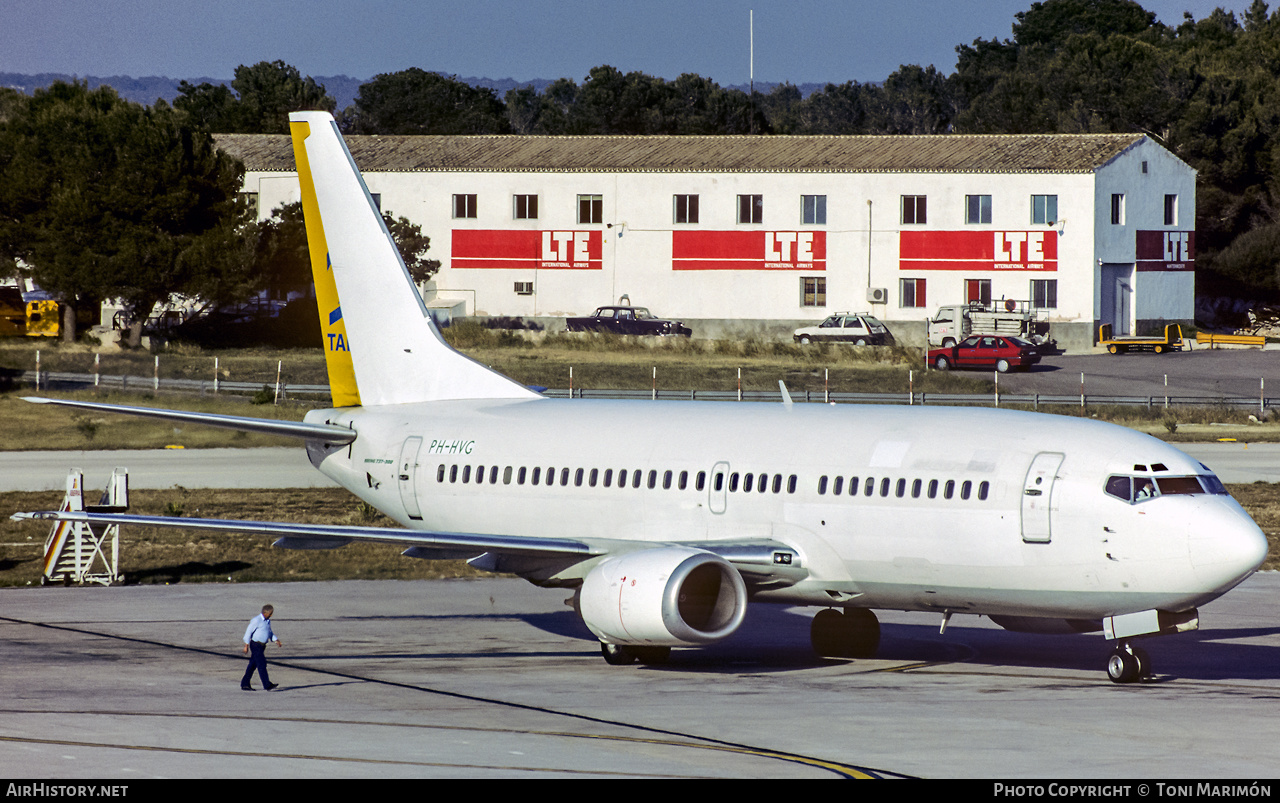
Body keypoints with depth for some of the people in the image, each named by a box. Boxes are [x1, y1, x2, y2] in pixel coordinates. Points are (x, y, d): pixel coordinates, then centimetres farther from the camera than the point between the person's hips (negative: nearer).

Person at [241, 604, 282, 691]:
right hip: (256, 645, -9)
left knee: (252, 665, 10)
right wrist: (246, 646, -16)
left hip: (261, 646, 9)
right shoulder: (256, 620, -15)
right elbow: (248, 632, -14)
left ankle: (245, 684, 14)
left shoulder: (267, 621, 12)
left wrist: (276, 640, 12)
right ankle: (267, 685, -13)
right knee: (262, 665, -11)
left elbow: (269, 632, 25)